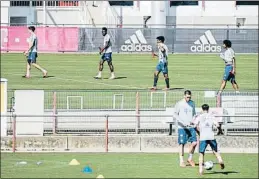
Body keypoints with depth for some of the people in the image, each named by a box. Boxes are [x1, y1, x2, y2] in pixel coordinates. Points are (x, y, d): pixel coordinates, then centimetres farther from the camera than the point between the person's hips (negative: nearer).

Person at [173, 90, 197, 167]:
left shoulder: (192, 103, 11)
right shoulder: (179, 104, -5)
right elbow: (175, 114, -7)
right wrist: (183, 122, -18)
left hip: (191, 127, 4)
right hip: (182, 127, -4)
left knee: (194, 142, -6)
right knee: (182, 144, 0)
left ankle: (190, 158, 13)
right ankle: (181, 161, 8)